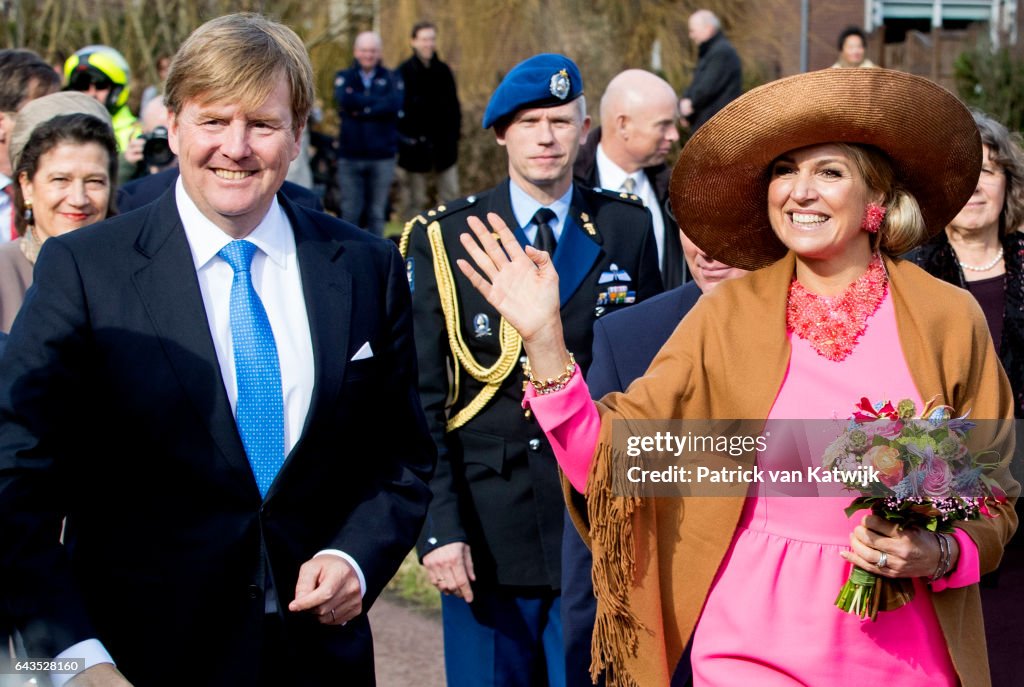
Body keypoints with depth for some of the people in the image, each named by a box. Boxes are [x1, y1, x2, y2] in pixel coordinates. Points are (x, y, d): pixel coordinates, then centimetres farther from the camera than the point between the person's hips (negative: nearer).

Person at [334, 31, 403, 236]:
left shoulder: (391, 78, 9)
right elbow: (344, 99, -11)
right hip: (350, 155, 0)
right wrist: (379, 102, -7)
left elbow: (395, 104, -10)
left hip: (382, 156, 0)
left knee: (377, 213, 3)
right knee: (350, 212, 0)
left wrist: (360, 108, -11)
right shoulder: (344, 77, 10)